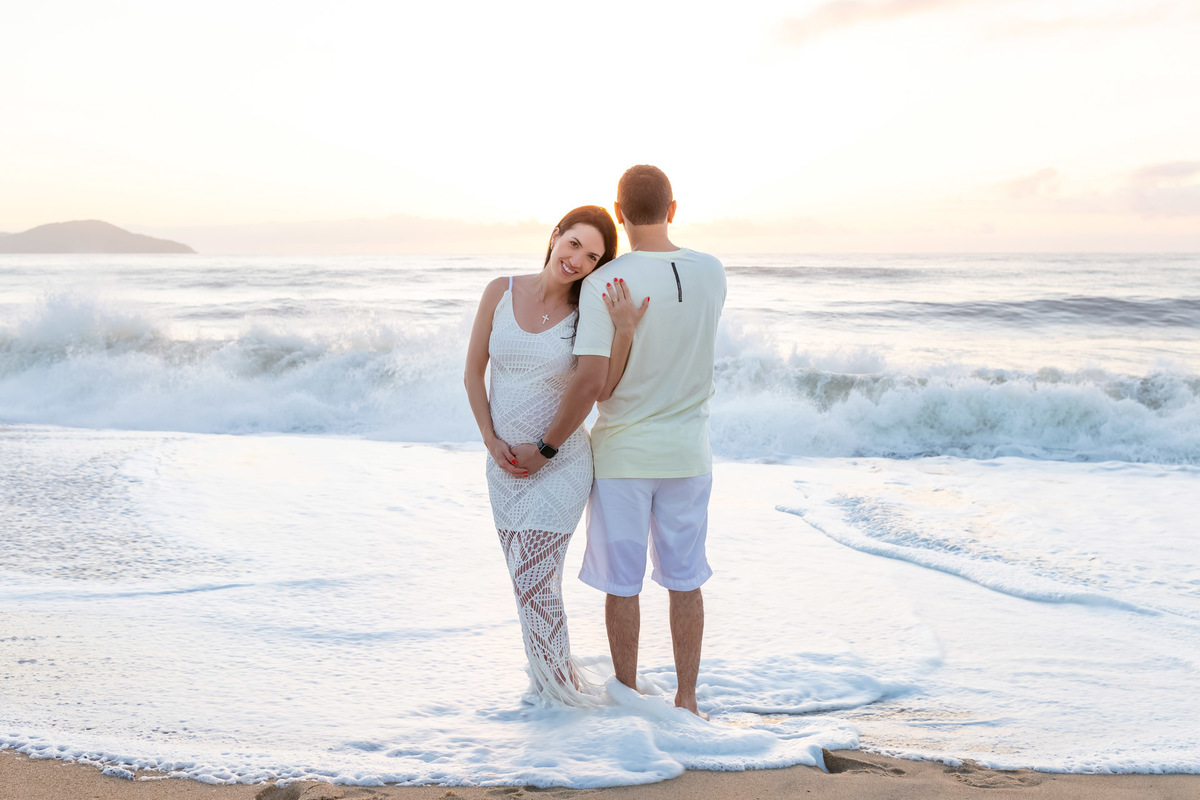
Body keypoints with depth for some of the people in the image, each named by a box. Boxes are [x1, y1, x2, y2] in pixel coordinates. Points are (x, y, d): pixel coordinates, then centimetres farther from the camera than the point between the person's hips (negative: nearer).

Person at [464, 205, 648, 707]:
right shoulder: (501, 291, -2)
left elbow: (602, 391, -19)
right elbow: (473, 373, 4)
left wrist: (624, 331, -29)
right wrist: (492, 440, -4)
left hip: (560, 464, -4)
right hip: (505, 462, 4)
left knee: (534, 582, -6)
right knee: (529, 579, 13)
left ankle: (561, 693, 13)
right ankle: (554, 678, 32)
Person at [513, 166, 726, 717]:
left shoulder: (602, 284, -18)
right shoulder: (712, 273, -4)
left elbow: (591, 383, -22)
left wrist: (544, 448, -11)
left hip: (621, 452, -3)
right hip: (687, 452, 3)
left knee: (622, 584, 10)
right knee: (684, 582, 12)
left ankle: (627, 698, 21)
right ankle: (686, 701, 20)